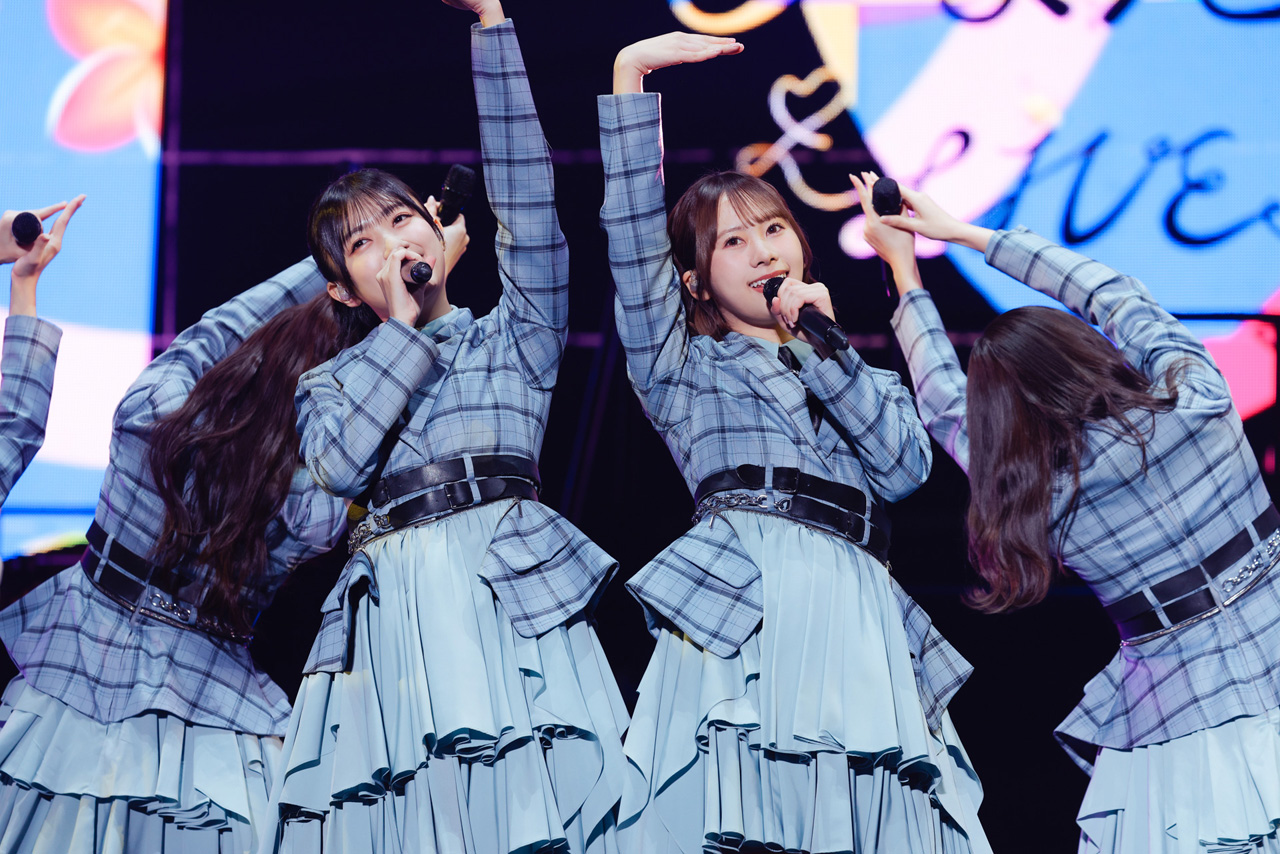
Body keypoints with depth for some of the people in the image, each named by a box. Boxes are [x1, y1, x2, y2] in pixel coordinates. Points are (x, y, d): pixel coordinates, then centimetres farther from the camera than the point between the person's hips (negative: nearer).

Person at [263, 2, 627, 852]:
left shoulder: (514, 336, 19)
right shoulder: (329, 383, 22)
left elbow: (526, 198, 7)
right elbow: (341, 463, 0)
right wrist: (403, 325, 9)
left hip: (510, 589, -1)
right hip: (391, 605, 1)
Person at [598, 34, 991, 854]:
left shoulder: (864, 378, 32)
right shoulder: (684, 368, 23)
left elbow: (906, 466, 12)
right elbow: (634, 234, 11)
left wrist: (825, 348, 8)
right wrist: (631, 78, 5)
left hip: (857, 603, 3)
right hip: (744, 594, -3)